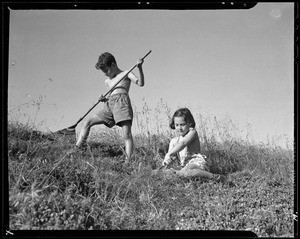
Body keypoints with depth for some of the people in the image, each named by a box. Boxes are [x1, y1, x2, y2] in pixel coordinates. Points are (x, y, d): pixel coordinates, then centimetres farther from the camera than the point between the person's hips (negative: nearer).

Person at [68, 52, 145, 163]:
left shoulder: (126, 74, 7)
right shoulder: (107, 81, 26)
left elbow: (140, 83, -6)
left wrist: (140, 68, -20)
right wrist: (104, 99, 6)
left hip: (122, 102, -7)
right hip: (109, 105, 7)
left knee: (126, 134, -15)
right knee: (87, 122, 2)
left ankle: (128, 161, -20)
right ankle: (78, 147, 4)